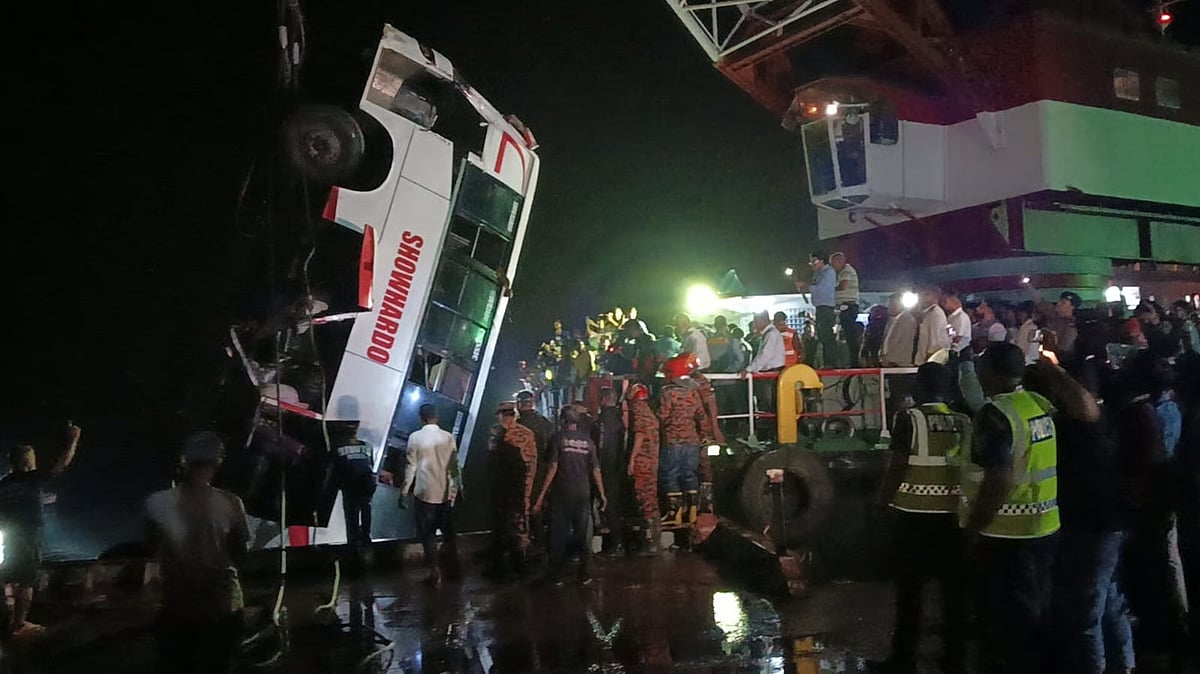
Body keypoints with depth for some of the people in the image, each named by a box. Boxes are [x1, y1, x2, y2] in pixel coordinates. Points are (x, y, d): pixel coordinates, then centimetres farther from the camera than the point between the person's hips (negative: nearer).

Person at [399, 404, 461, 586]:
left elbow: (411, 467, -7)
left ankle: (435, 572, -1)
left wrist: (404, 492, 1)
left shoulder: (415, 437, -7)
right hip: (446, 493, 3)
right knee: (448, 532, 16)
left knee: (427, 534, 5)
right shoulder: (448, 437, -1)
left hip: (424, 493, -3)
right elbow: (454, 465, 4)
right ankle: (452, 568, 22)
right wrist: (459, 485, 17)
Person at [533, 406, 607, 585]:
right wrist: (602, 494, 11)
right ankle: (585, 575, 11)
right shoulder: (587, 441, 4)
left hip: (562, 492, -2)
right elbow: (595, 470, 3)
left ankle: (557, 573, 14)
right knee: (584, 533, 9)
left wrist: (542, 494, -9)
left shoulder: (559, 437, -5)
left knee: (559, 533, 8)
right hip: (583, 493, 2)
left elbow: (553, 467, -10)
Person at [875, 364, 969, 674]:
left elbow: (898, 467, -11)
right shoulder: (964, 422, 4)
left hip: (914, 512, -4)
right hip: (954, 512, 4)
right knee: (954, 587, 11)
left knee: (909, 588, 5)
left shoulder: (909, 418, -9)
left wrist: (885, 498, 4)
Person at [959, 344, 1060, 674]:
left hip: (1006, 533, -8)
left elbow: (999, 481, -26)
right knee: (1035, 612, 19)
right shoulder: (1041, 405, 4)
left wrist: (973, 527, -18)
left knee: (1006, 616, 4)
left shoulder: (995, 414, -20)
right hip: (1043, 526, 8)